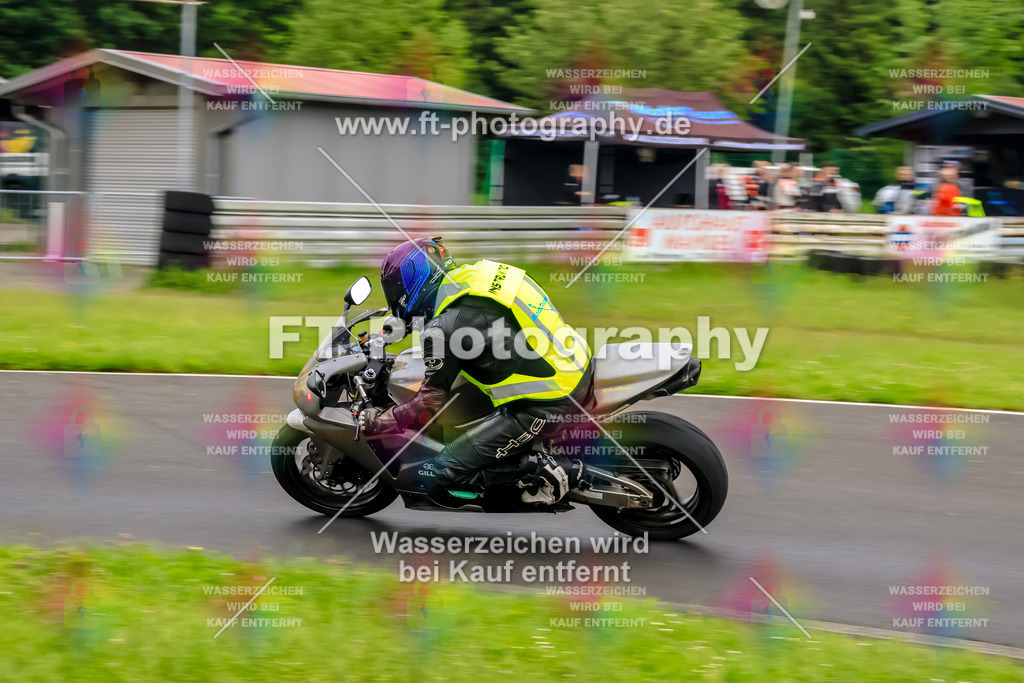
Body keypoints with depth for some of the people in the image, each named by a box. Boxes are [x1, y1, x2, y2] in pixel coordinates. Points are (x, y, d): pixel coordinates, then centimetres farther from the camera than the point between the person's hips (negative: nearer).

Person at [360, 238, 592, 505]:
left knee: (446, 472, -4)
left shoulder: (445, 327, -15)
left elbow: (430, 405, -8)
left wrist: (377, 421, 6)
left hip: (546, 404, -9)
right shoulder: (477, 273, 9)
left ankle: (548, 471, -5)